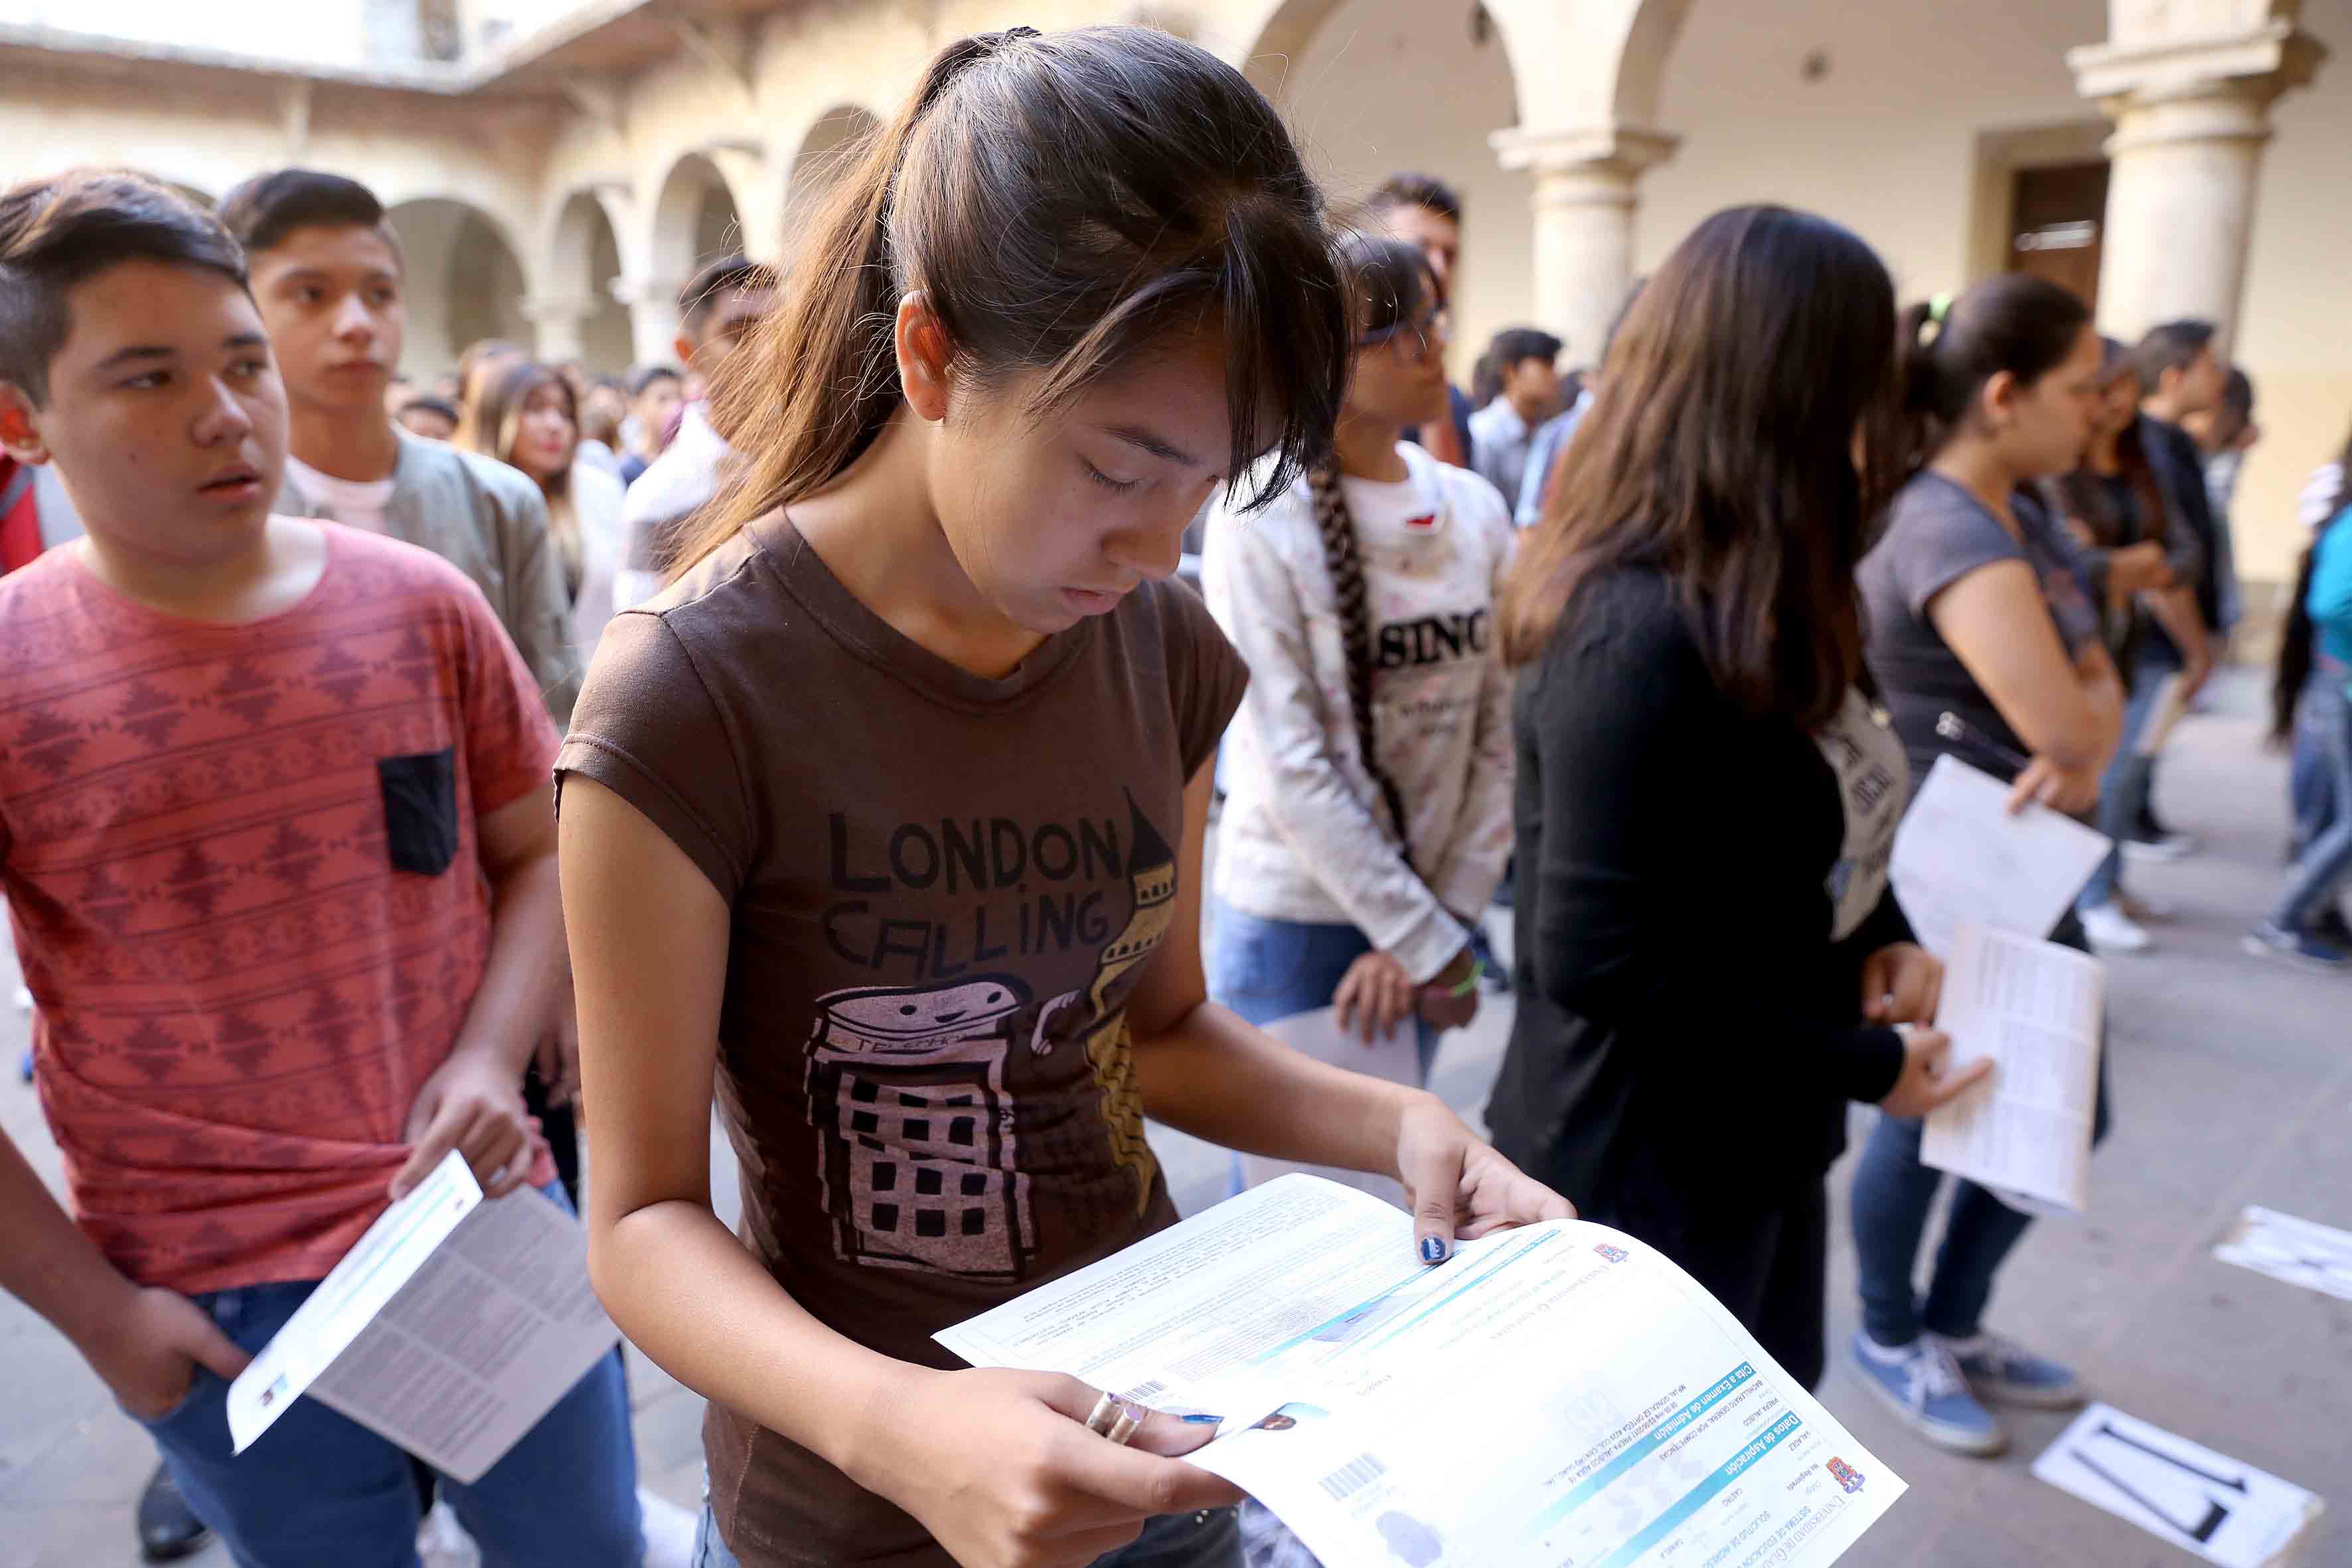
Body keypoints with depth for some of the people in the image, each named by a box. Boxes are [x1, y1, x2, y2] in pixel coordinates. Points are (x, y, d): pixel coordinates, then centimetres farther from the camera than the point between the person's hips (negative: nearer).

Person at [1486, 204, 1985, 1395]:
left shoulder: (1745, 607, 3)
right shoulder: (1642, 634, -28)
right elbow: (1599, 963, -28)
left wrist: (1880, 936, -4)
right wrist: (1864, 1066, -17)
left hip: (1754, 1141, 9)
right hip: (1646, 1169, -9)